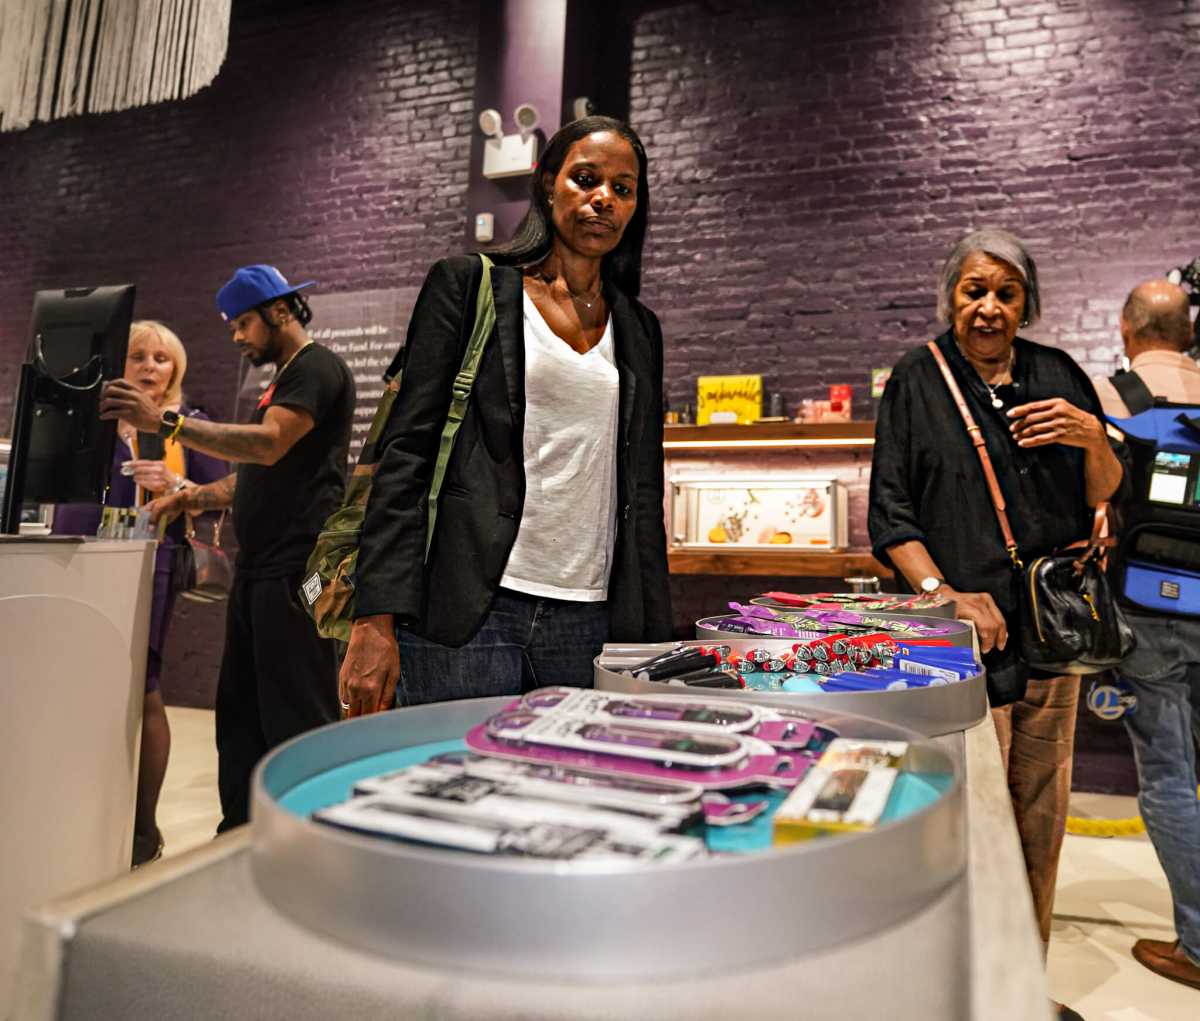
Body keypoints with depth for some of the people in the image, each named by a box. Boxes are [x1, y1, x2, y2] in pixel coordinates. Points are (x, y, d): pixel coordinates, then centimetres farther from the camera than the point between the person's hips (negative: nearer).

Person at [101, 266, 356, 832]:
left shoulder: (316, 368, -6)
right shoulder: (283, 379, 25)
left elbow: (268, 445, -22)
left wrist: (167, 421, -26)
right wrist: (191, 498, 16)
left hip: (295, 568, -10)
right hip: (259, 569, 10)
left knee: (296, 718, -8)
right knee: (240, 714, 12)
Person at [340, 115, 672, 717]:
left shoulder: (639, 330, 15)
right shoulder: (468, 285, 4)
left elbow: (644, 491, 16)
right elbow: (407, 450, -3)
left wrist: (657, 641, 11)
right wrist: (376, 619, -11)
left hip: (589, 626, 4)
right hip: (464, 615, -3)